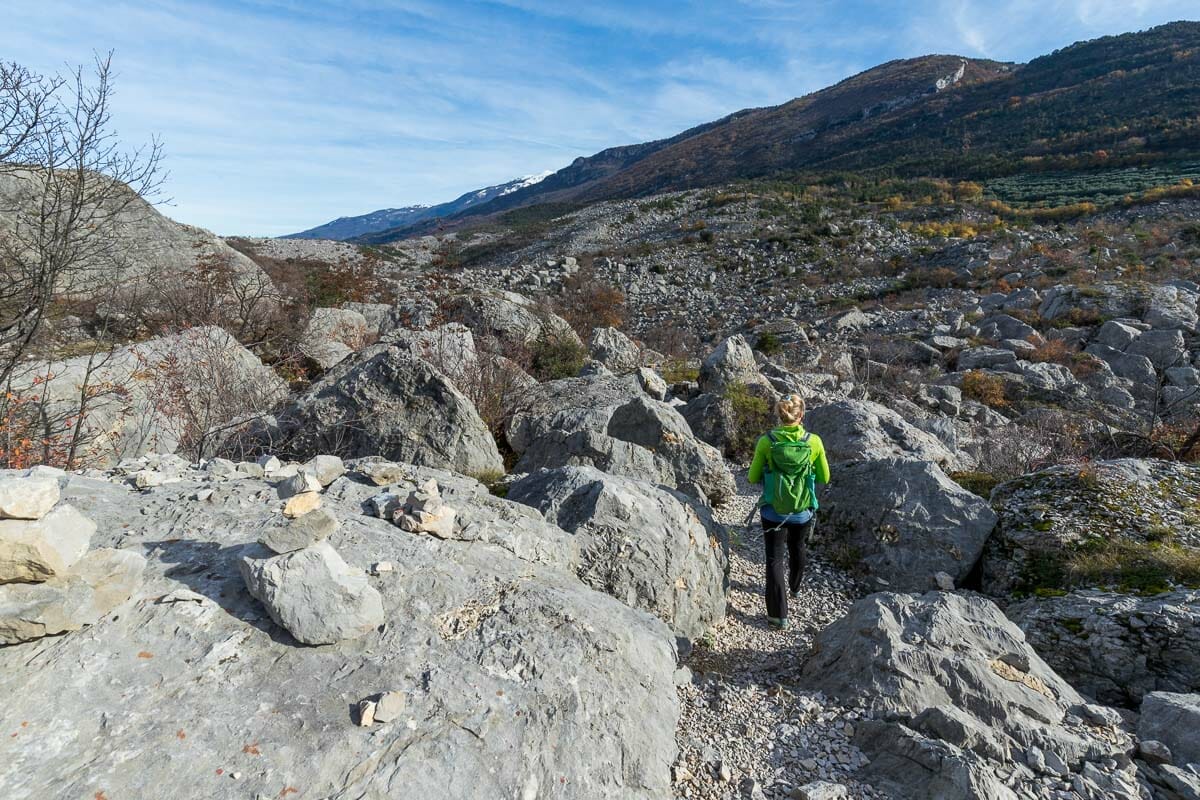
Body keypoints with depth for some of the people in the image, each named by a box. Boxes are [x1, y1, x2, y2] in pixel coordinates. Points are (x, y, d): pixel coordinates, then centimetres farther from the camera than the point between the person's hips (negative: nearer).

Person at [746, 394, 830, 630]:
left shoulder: (766, 441, -16)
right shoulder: (814, 442, -13)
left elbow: (753, 478, -6)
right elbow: (824, 478, -1)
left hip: (773, 512, -2)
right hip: (803, 513, 2)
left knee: (775, 558, 9)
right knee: (798, 551, 28)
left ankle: (778, 614, 7)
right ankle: (794, 587, 53)